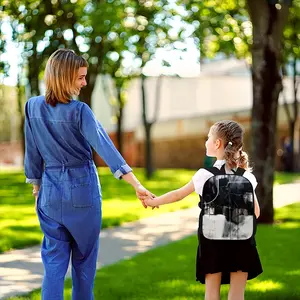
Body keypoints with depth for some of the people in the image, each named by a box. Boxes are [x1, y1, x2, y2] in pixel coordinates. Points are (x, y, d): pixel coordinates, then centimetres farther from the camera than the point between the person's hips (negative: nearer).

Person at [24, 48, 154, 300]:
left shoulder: (33, 107, -3)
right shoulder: (79, 111, -15)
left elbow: (32, 153, 5)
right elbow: (105, 147, -24)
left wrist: (36, 187, 17)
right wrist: (137, 185, -29)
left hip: (51, 189, 3)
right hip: (82, 189, -3)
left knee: (54, 259, 6)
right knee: (84, 257, 14)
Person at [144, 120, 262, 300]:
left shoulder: (205, 174, -6)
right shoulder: (246, 176, 0)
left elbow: (178, 195, 5)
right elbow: (255, 212, 4)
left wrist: (153, 202, 20)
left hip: (213, 239, -1)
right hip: (241, 239, 1)